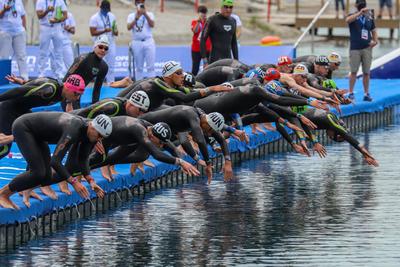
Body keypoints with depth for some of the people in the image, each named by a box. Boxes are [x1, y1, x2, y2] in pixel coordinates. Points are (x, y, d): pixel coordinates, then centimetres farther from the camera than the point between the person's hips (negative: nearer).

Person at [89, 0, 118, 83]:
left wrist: (116, 31, -8)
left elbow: (115, 28, 16)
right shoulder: (94, 18, -8)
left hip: (111, 44, 5)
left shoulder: (112, 16, 9)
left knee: (111, 66, 4)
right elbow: (93, 33, -13)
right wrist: (104, 31, -26)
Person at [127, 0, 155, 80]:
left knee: (150, 66, -7)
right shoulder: (131, 16, 10)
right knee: (139, 67, 4)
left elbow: (152, 25, -9)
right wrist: (136, 18, -17)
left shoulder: (149, 14, 9)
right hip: (137, 43, 1)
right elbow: (129, 27, -6)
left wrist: (145, 14, -18)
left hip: (148, 41, -1)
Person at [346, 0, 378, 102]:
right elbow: (348, 20, -24)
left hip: (367, 48, 3)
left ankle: (366, 94, 9)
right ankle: (351, 93, 3)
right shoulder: (353, 16, 0)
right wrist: (360, 13, -36)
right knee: (354, 71, -3)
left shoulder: (369, 18, 11)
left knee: (366, 72, 4)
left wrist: (375, 41, 0)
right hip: (355, 48, -3)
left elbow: (374, 31, 19)